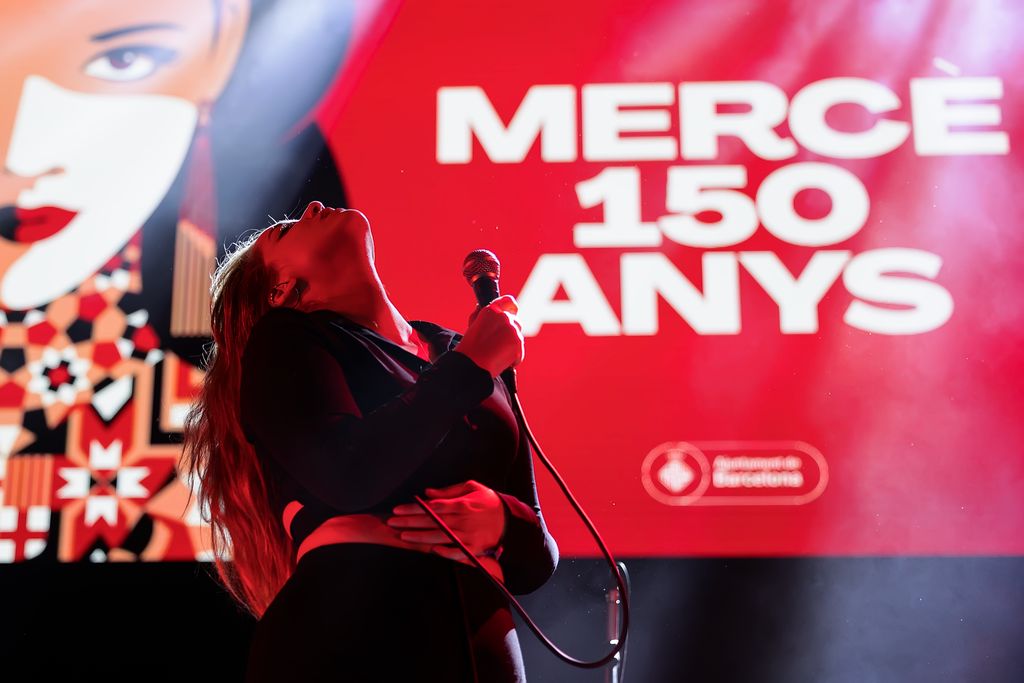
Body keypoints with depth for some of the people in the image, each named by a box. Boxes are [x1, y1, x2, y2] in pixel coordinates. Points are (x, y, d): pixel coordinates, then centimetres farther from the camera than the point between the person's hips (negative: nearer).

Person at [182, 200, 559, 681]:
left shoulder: (459, 354, 15)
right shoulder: (286, 339, 4)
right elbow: (350, 478, -15)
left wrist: (502, 523, -9)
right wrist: (474, 363, -4)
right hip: (349, 640, -4)